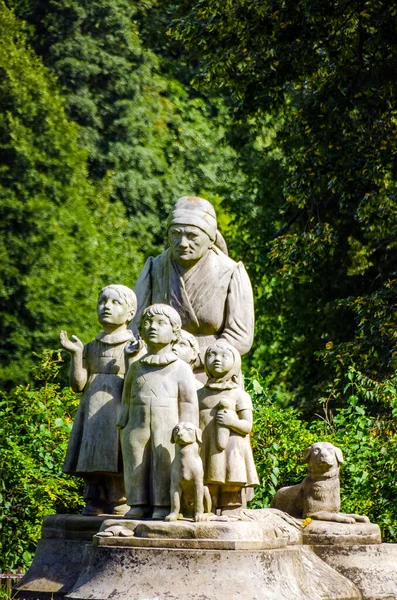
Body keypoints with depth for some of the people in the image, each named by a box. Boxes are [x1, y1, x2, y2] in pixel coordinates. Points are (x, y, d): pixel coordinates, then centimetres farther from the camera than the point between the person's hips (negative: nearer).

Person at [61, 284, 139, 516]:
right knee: (93, 462, 2)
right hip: (92, 416, 5)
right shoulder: (91, 348, 16)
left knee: (116, 461, -11)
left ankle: (120, 507, -6)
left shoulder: (134, 347, 2)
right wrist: (76, 354, -3)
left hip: (119, 415, -5)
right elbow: (78, 384, 7)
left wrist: (132, 358, -22)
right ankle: (95, 504, 8)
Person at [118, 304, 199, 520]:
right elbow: (127, 399, 18)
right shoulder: (136, 367, 15)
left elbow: (189, 404, 0)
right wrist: (123, 426, 11)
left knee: (164, 467, -6)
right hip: (137, 428, 4)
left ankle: (163, 506, 0)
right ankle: (139, 504, 11)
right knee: (136, 467, 3)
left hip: (167, 429, -4)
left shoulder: (180, 368, 3)